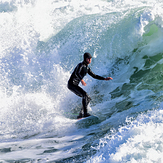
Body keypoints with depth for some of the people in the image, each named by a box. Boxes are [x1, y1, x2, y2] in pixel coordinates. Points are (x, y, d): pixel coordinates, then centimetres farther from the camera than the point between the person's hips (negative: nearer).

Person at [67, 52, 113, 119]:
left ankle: (80, 115, 5)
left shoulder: (87, 68, 16)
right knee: (84, 94, -24)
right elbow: (76, 73, -28)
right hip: (71, 84, -9)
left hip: (75, 85, 9)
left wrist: (105, 78, 16)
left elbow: (94, 76, 23)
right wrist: (82, 80, -42)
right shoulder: (81, 65, -10)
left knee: (88, 98, 7)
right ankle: (85, 113, -27)